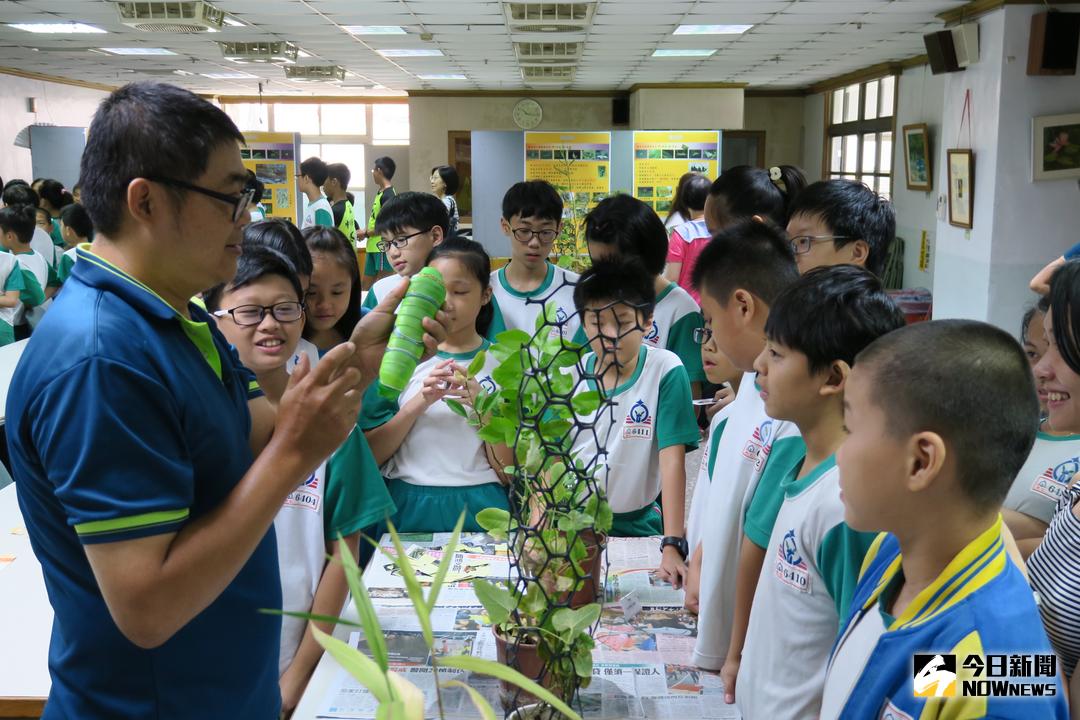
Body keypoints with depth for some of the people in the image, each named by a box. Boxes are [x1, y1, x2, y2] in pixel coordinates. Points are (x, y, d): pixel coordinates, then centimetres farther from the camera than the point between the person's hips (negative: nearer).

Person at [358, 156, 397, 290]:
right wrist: (365, 231, 7)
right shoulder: (381, 193, 14)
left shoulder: (388, 195, -14)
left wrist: (366, 233, -8)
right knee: (367, 284, 13)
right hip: (374, 247, 10)